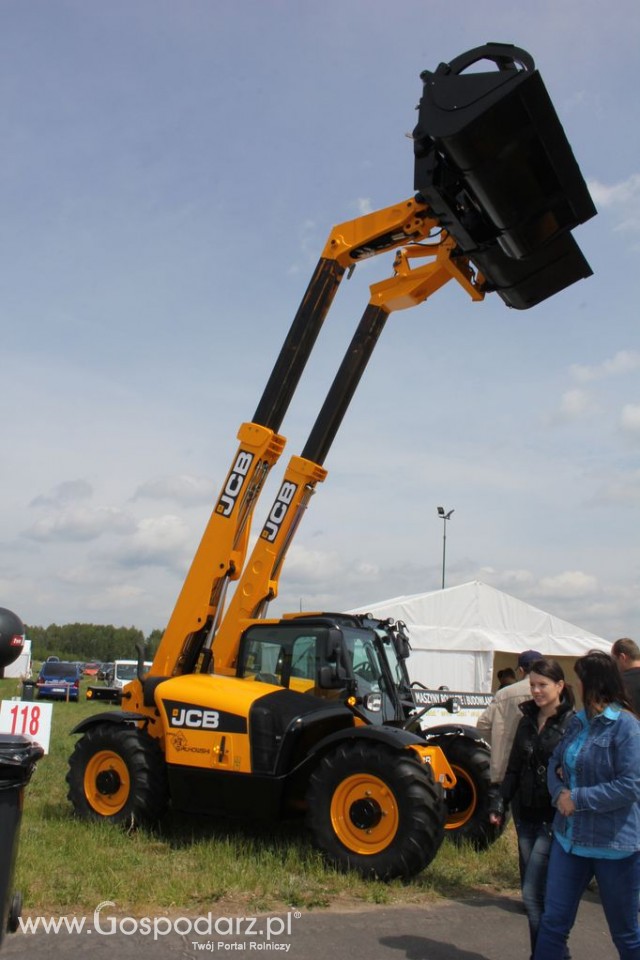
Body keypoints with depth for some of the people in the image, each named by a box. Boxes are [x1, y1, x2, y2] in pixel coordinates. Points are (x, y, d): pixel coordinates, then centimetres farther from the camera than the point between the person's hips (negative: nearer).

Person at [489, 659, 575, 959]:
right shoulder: (527, 722, 9)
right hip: (527, 816, 7)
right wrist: (500, 804, 7)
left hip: (554, 819, -6)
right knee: (534, 892, 12)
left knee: (533, 894, -8)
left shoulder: (573, 723, -10)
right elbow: (514, 769, 14)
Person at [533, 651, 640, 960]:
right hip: (570, 838, 7)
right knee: (553, 921, 9)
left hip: (613, 844, -7)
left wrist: (577, 799, -20)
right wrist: (559, 792, -7)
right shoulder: (578, 722, 7)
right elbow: (555, 762, 14)